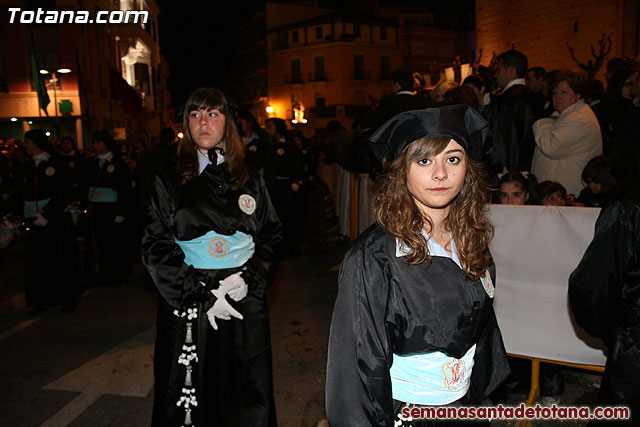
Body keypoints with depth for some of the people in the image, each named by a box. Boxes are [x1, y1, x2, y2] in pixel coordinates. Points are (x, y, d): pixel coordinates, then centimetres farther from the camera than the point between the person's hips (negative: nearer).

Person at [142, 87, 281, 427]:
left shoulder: (249, 180, 7)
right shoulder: (170, 179, 1)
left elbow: (271, 236, 7)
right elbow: (156, 247, -3)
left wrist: (250, 279, -10)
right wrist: (201, 296, -11)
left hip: (245, 301, 2)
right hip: (188, 308, -1)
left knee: (245, 399, 9)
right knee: (190, 397, 6)